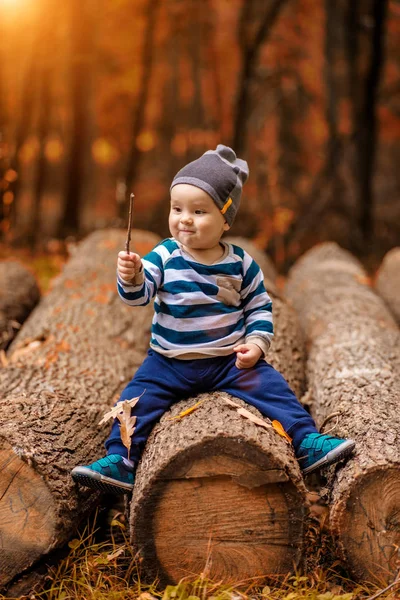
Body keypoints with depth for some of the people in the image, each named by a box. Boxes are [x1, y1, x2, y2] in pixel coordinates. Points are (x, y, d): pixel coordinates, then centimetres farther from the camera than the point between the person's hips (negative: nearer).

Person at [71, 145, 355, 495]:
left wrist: (256, 344, -10)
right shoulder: (164, 257, -6)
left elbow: (260, 308, 6)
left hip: (231, 361, 0)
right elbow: (138, 296, -17)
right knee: (138, 397, -15)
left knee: (271, 386, -14)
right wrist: (131, 277, -39)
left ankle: (306, 443, -5)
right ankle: (120, 461, -8)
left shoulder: (240, 263, -3)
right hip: (169, 362, 0)